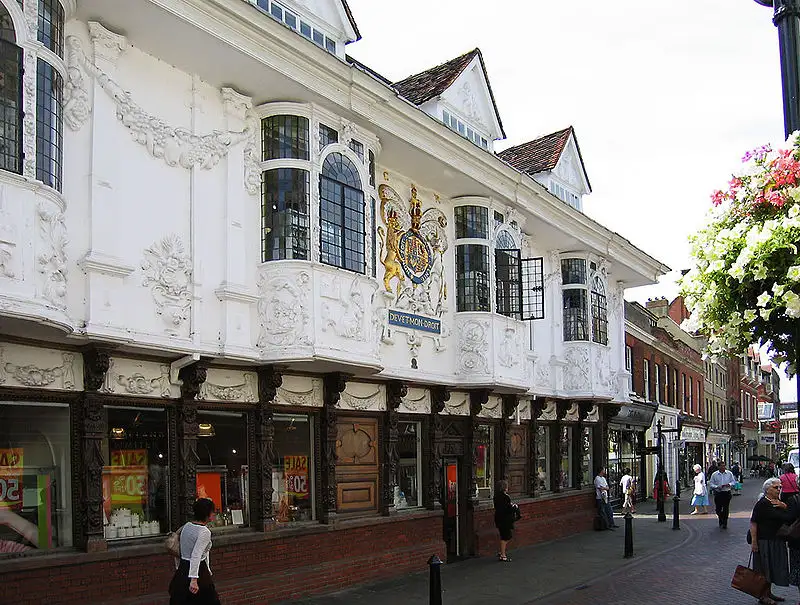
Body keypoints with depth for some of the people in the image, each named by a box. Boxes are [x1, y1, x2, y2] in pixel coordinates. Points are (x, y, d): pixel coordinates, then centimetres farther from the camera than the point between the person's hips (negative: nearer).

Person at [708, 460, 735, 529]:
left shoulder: (729, 473, 2)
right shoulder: (714, 474, 0)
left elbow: (733, 481, 8)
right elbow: (711, 483, 2)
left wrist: (730, 484, -13)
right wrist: (717, 487, -15)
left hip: (727, 493, 0)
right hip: (718, 493, 0)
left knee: (726, 509, 0)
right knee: (718, 509, 5)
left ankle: (724, 523, 10)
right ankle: (720, 520, 31)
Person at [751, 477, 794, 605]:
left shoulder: (780, 503, 10)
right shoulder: (762, 504, -15)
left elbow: (790, 518, 8)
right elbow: (753, 523, -18)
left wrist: (784, 506, -8)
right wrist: (754, 541, -22)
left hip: (777, 541, 8)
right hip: (764, 541, -8)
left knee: (773, 567, 16)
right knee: (764, 567, 0)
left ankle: (769, 593, 30)